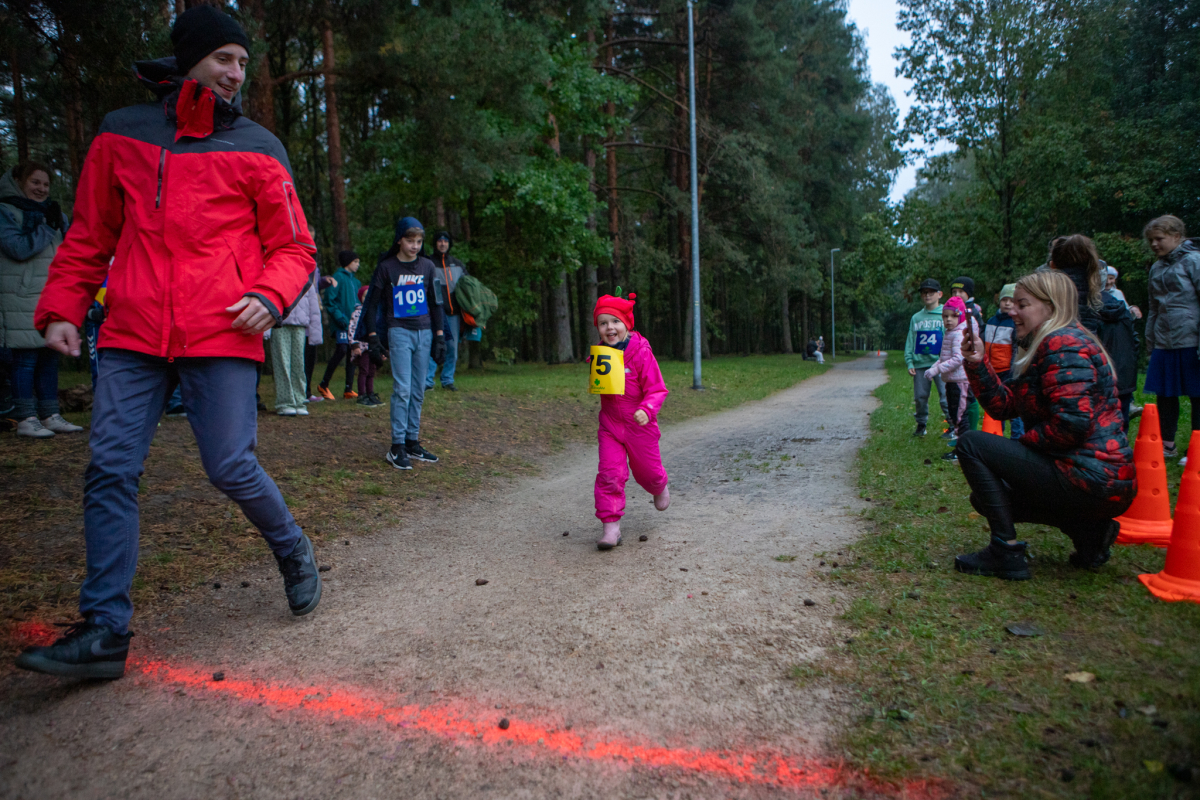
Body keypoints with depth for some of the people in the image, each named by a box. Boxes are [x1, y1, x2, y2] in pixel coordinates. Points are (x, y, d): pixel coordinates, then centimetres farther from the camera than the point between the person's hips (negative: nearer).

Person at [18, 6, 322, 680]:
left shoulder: (257, 149, 7)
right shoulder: (122, 133, 13)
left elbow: (292, 246, 7)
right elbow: (90, 235, 18)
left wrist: (270, 296, -12)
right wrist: (62, 307, 8)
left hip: (221, 335, -3)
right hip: (132, 334, 3)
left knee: (231, 467, -6)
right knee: (111, 472, -2)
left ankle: (294, 552, 23)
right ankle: (106, 632, 6)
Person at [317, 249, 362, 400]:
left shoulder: (355, 281, 19)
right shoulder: (338, 277, -4)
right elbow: (329, 299, -11)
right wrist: (340, 318, -18)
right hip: (342, 324, -8)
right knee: (341, 351, -15)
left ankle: (349, 389, 8)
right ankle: (323, 385, 1)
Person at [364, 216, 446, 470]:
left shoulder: (427, 266, 9)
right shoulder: (386, 267, -1)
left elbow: (435, 303, 15)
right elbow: (372, 304, 2)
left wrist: (439, 336, 9)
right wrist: (373, 339, -5)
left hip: (424, 333, 4)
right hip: (399, 332, -4)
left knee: (418, 392, 6)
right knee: (402, 389, -10)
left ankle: (413, 442, 13)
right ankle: (397, 447, -7)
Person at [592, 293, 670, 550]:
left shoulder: (641, 353, -18)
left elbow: (657, 390, -18)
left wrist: (647, 410, -36)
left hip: (640, 425, -3)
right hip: (610, 424, 3)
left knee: (646, 471, 16)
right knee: (609, 473, -8)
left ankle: (660, 487, 52)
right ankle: (611, 527, -2)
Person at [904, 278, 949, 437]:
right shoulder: (916, 318, 14)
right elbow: (910, 341, 14)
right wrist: (909, 362, 4)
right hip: (920, 364, 4)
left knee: (945, 396, -6)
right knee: (920, 397, 7)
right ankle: (921, 424, 21)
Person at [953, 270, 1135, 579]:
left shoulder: (1063, 343, -16)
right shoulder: (1047, 346, 17)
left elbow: (1072, 423, -26)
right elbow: (1004, 405, 11)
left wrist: (1025, 441, -10)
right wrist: (977, 363, 0)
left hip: (1090, 480, -11)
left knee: (971, 444, -11)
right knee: (987, 497, 22)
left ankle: (1006, 552, -9)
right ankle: (1089, 531, 12)